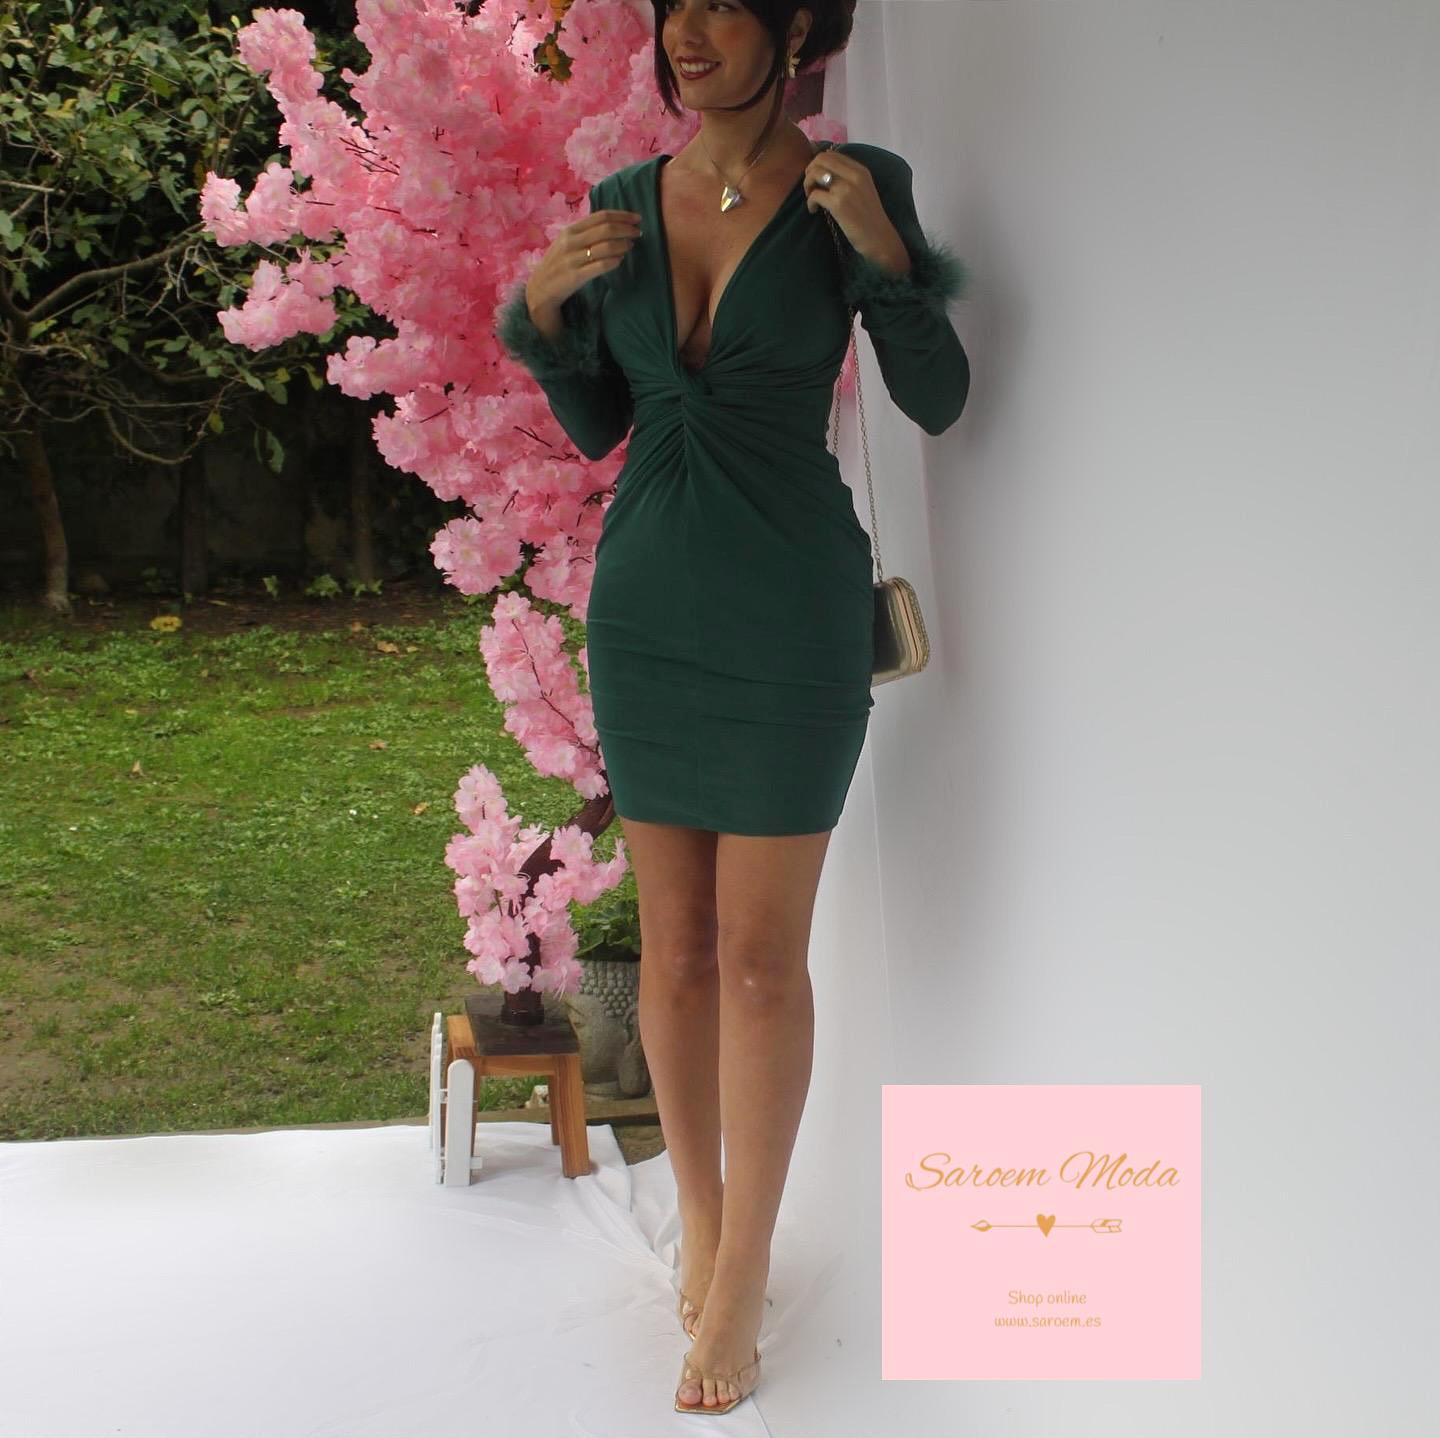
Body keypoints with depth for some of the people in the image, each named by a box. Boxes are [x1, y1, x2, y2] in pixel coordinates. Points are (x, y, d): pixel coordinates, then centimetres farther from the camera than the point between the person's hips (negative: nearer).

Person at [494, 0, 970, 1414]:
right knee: (673, 941, 10)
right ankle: (699, 1215, 28)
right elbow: (596, 426, 12)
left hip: (791, 604, -4)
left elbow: (937, 400, -4)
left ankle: (741, 1279, 13)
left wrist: (882, 252, -18)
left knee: (760, 954, -1)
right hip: (644, 593, 4)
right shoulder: (620, 202, 6)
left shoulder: (859, 185, -5)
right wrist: (541, 307, -6)